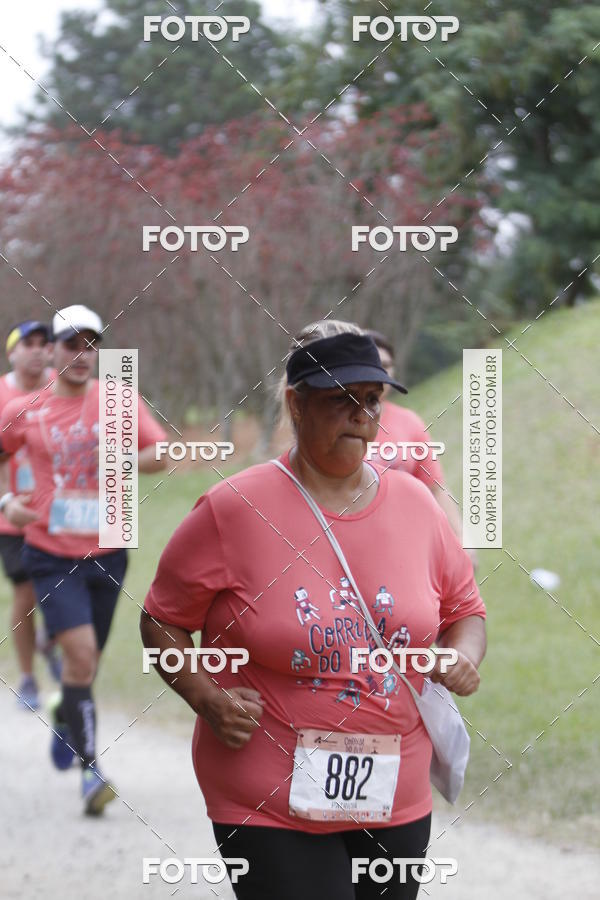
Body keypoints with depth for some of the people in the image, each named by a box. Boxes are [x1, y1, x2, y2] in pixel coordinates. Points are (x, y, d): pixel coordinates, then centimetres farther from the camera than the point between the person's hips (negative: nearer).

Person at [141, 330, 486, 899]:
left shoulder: (416, 505, 6)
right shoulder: (231, 510, -7)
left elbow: (466, 610, 19)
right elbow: (162, 622, 1)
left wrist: (464, 657, -2)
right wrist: (209, 699, -14)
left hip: (396, 803, 5)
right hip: (271, 805, -5)